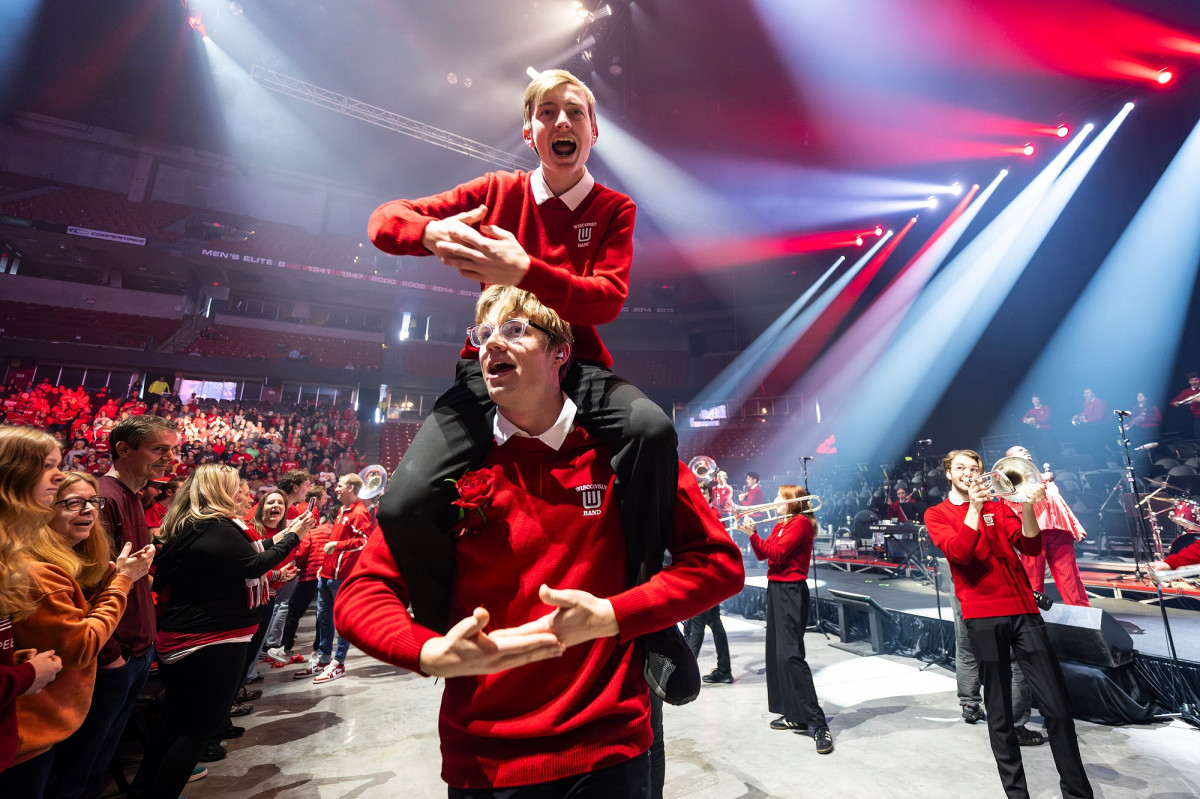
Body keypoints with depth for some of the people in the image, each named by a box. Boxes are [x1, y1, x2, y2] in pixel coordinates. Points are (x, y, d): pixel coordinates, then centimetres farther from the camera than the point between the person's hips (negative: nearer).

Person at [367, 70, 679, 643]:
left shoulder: (614, 209, 10)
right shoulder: (498, 191, 12)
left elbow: (608, 298, -7)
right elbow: (384, 219, 9)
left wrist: (522, 271, -24)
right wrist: (432, 233, -16)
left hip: (577, 368, 0)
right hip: (492, 366, 1)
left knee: (652, 428, -34)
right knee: (405, 505, -21)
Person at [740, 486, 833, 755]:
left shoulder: (800, 522, -12)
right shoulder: (781, 524, 15)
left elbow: (777, 553, -20)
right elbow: (762, 554, 12)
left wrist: (753, 533, -16)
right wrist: (752, 535, 0)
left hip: (791, 591, -9)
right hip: (776, 588, 9)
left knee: (791, 655, -14)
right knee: (777, 653, 12)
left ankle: (818, 724, -9)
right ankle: (795, 715, 21)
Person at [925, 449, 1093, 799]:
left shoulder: (997, 506, 14)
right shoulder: (937, 514, 5)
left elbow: (1030, 546, 0)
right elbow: (958, 552, -13)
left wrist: (1027, 508, -16)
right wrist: (974, 508, -19)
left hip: (1023, 609, 3)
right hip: (982, 616, -3)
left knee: (1058, 706, 2)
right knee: (999, 712, 4)